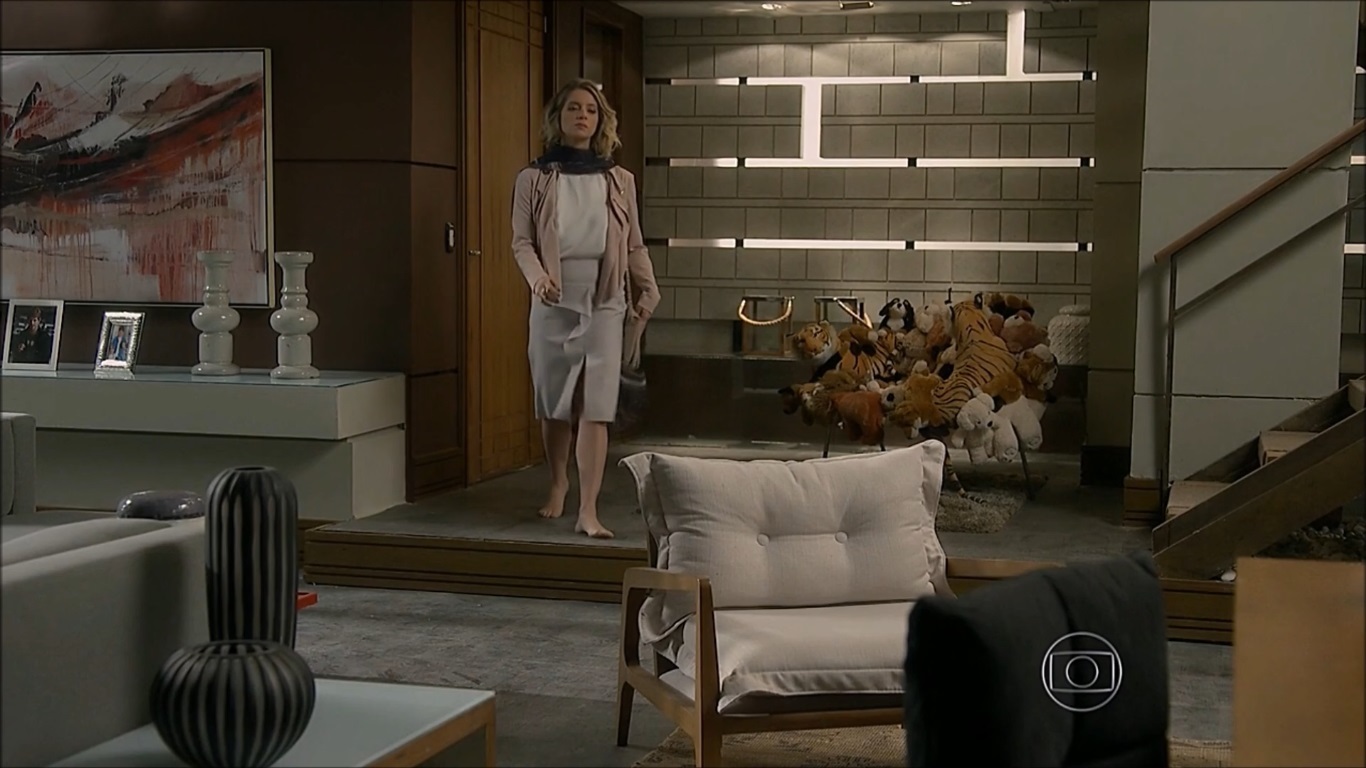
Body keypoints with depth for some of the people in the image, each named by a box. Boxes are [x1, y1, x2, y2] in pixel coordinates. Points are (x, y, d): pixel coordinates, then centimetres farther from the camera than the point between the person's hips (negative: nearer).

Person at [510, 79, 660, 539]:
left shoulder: (619, 181, 7)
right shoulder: (534, 179, 3)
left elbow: (635, 246, 10)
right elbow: (522, 241, 1)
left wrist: (647, 292, 2)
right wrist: (538, 277, -17)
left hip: (605, 303, 0)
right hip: (554, 303, 0)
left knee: (595, 408, -8)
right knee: (553, 404, 10)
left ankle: (588, 511, -11)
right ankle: (558, 485, 34)